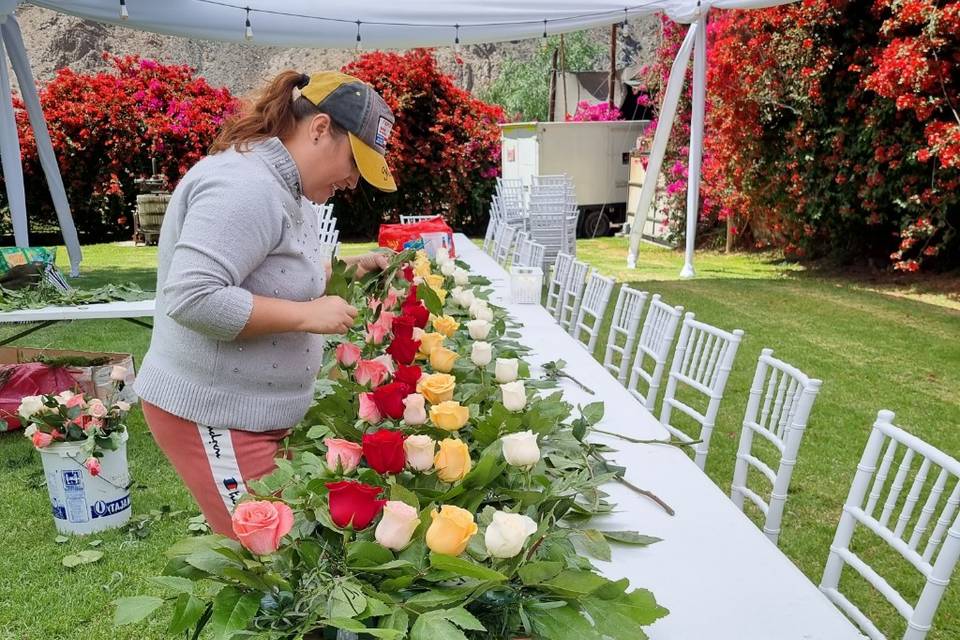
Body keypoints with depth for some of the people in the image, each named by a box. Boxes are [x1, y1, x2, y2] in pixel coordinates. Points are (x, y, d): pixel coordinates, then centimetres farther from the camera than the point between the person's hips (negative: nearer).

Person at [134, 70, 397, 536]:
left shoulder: (285, 185, 10)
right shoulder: (245, 186, -22)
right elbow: (191, 298, -29)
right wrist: (306, 315, -23)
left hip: (256, 408, 10)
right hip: (209, 413, -10)